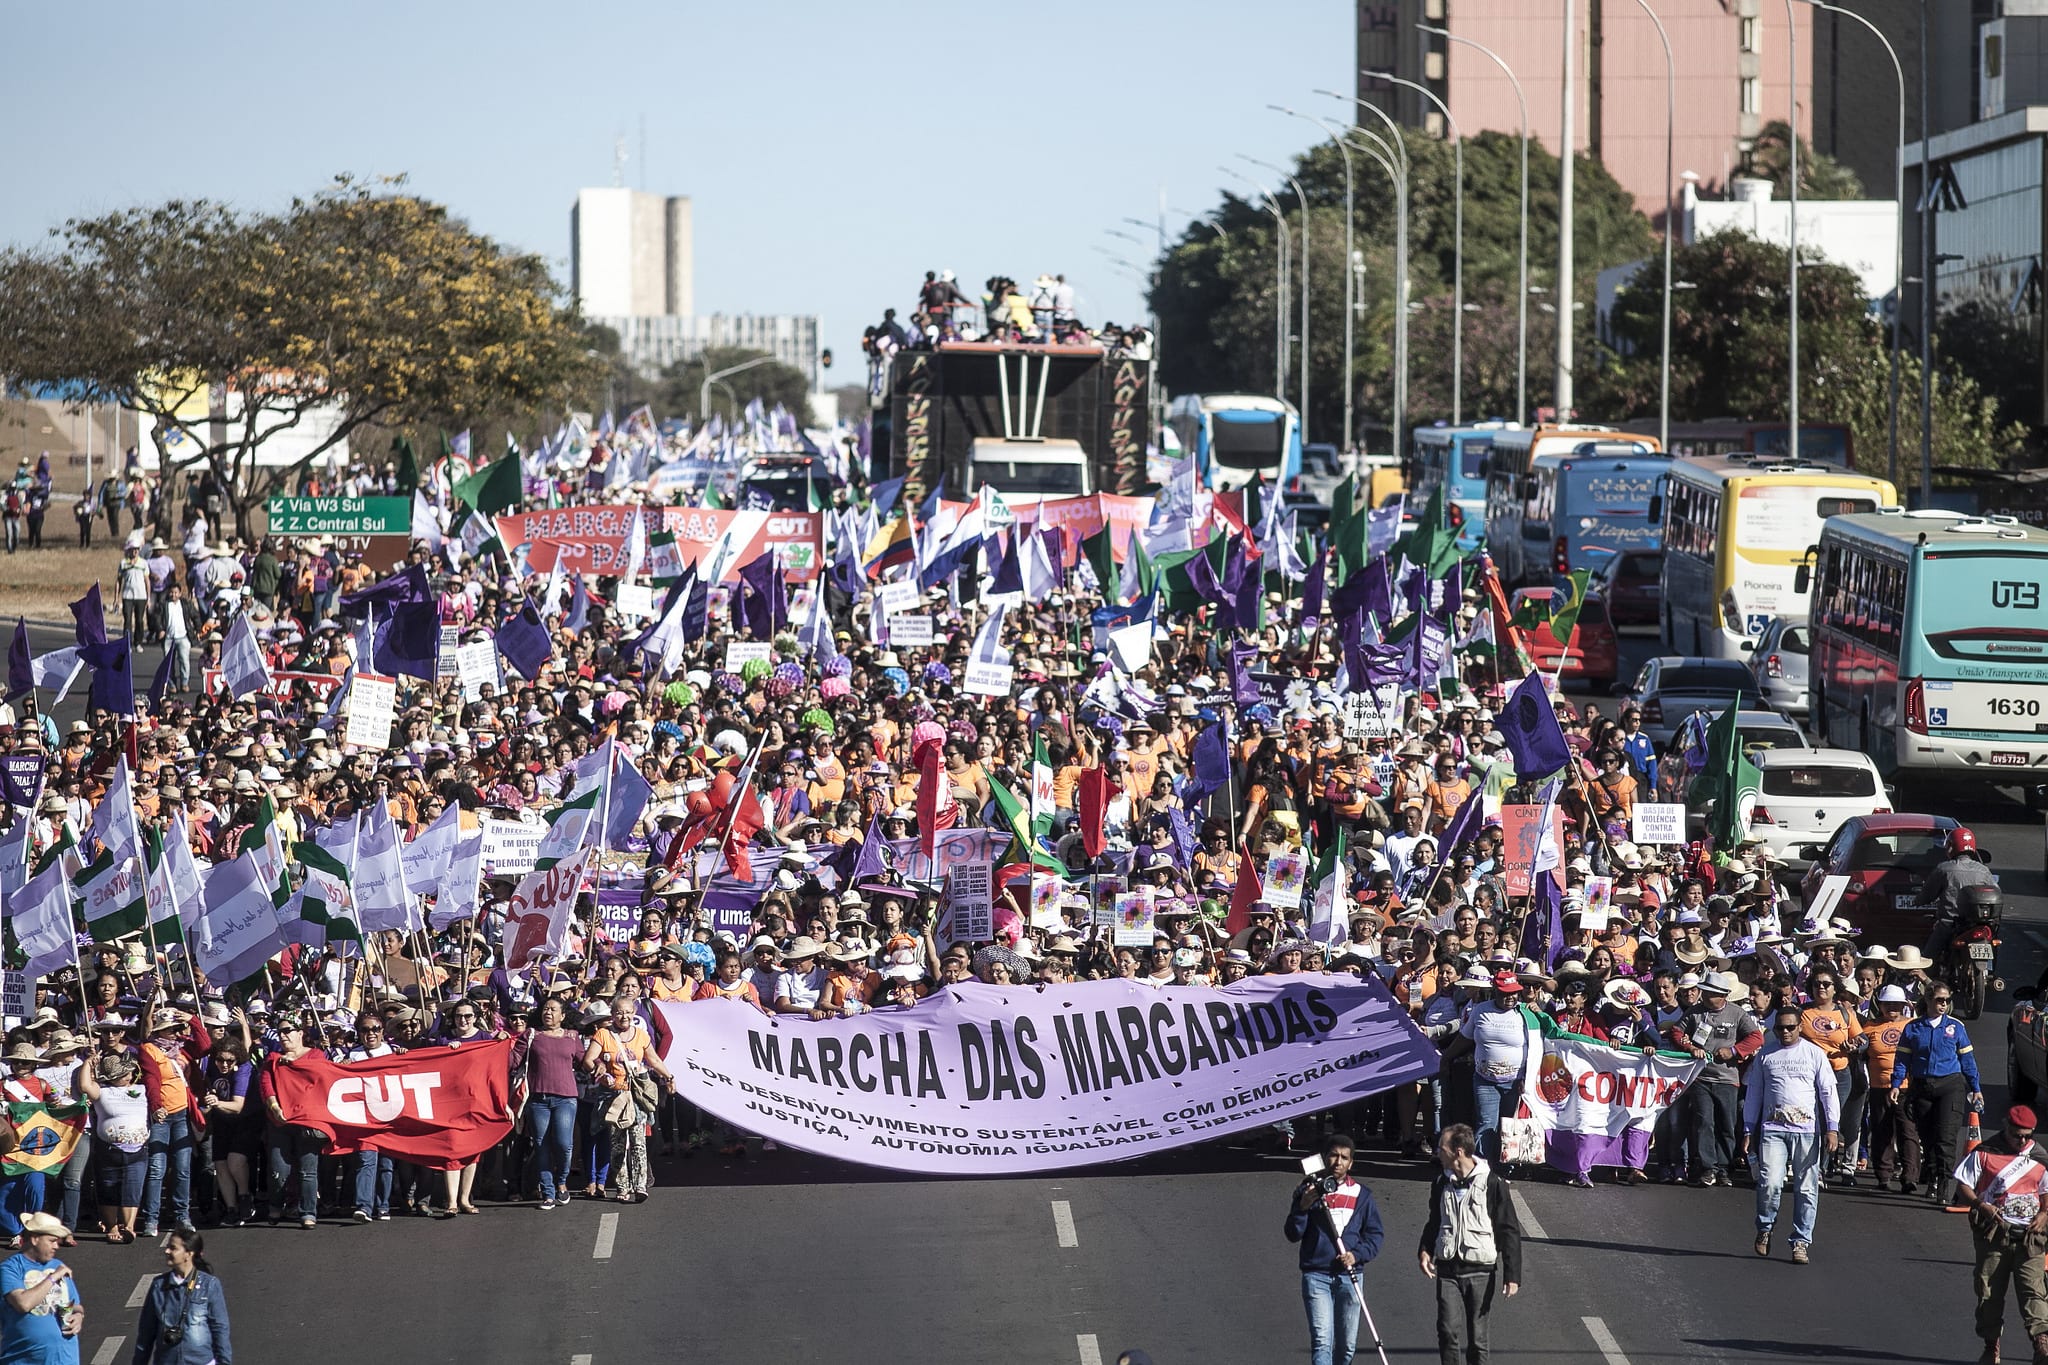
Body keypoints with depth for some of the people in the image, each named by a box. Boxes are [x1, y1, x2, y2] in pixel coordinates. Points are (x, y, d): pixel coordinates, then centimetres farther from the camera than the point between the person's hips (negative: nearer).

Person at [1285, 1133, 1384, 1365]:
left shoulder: (1361, 1194, 8)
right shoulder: (1309, 1191, 3)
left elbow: (1375, 1233, 10)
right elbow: (1293, 1234, 0)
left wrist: (1357, 1254, -8)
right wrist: (1303, 1207, -18)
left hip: (1349, 1276, 3)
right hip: (1316, 1275, -3)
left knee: (1347, 1344, 9)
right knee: (1322, 1340, -15)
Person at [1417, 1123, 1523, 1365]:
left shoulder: (1492, 1183, -8)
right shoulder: (1442, 1183, 7)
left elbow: (1510, 1231, -5)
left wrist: (1512, 1275, -10)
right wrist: (1425, 1250, 3)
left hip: (1480, 1271, -3)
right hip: (1447, 1269, 3)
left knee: (1476, 1337, 5)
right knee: (1448, 1331, -9)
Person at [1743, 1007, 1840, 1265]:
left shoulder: (1814, 1054, 6)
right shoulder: (1765, 1055, 10)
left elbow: (1828, 1091, 5)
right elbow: (1753, 1093, 16)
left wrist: (1832, 1127, -3)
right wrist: (1749, 1130, 13)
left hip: (1806, 1130, 0)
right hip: (1772, 1130, 0)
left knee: (1806, 1189, -2)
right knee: (1770, 1183, -14)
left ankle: (1800, 1242, 7)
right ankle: (1765, 1227, 10)